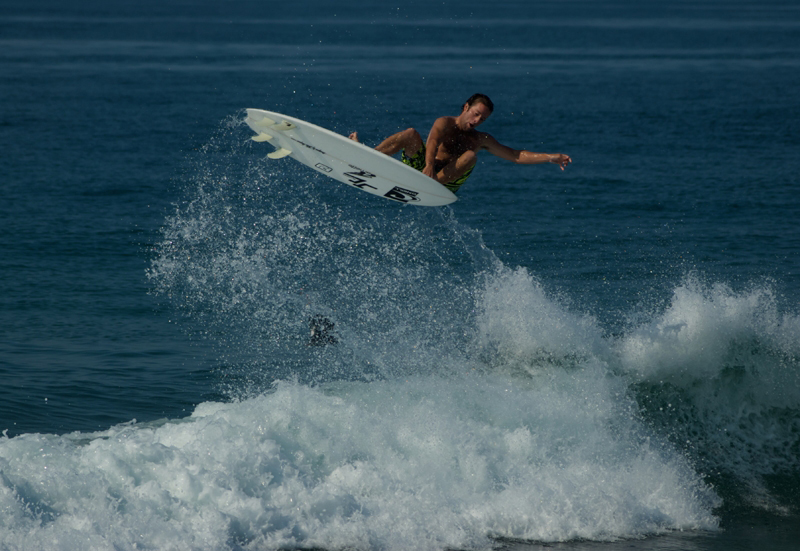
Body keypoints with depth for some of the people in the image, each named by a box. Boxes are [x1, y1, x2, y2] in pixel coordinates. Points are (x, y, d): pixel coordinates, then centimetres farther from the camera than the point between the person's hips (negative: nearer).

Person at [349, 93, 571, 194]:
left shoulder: (481, 140, 18)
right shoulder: (445, 123, 4)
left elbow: (516, 155, 16)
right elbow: (432, 142, -17)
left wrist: (550, 157, 4)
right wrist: (429, 165, -39)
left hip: (444, 184, 2)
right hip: (417, 167, -2)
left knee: (471, 155, -23)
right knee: (411, 134, -25)